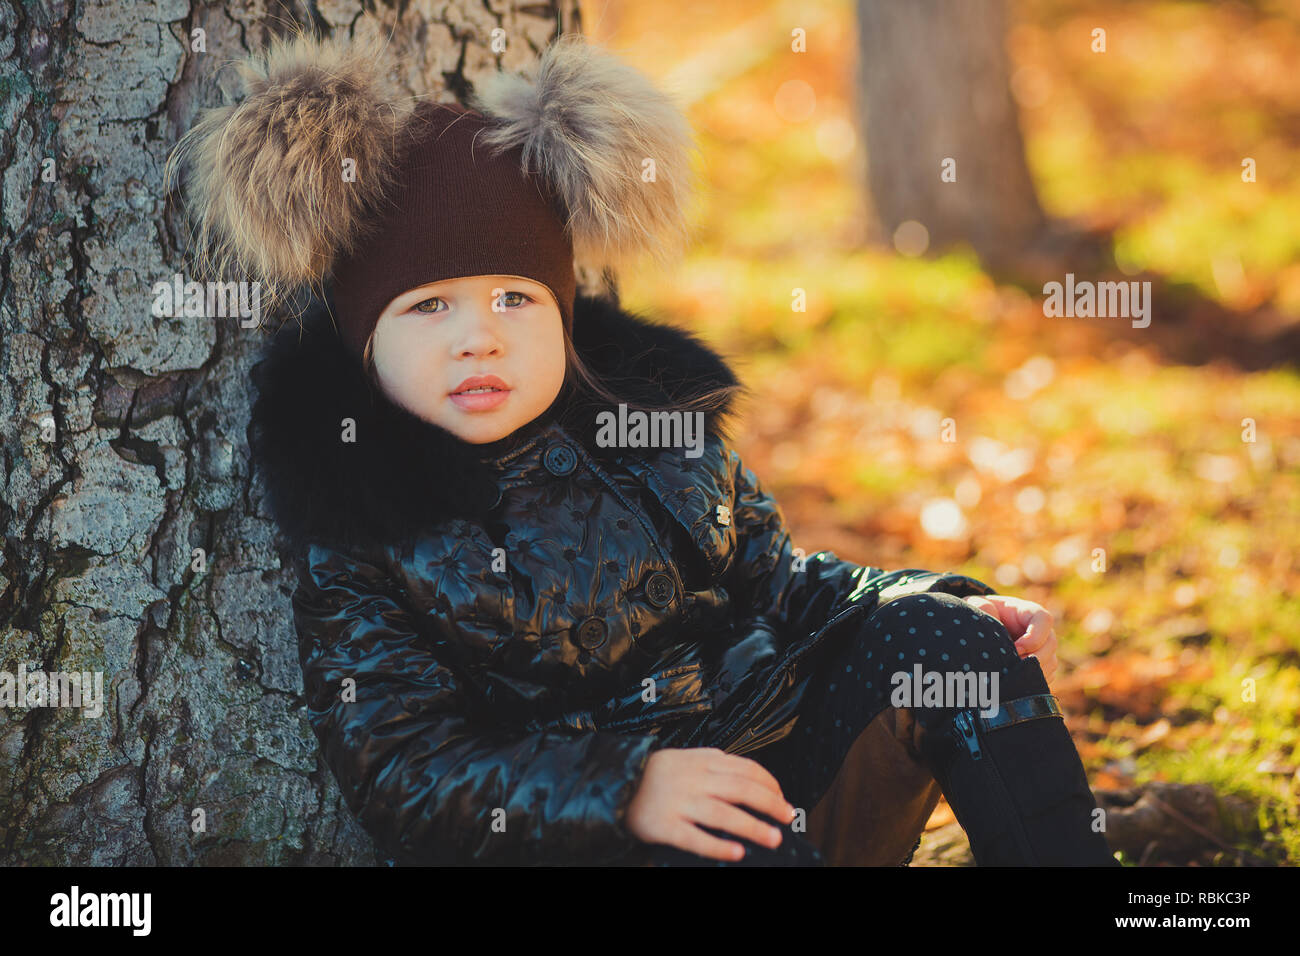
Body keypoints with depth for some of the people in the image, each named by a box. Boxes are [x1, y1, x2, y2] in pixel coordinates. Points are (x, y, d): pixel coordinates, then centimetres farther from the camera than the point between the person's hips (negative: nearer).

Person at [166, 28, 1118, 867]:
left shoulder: (656, 415, 7)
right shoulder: (354, 532, -7)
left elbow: (776, 582, 17)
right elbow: (400, 765, -13)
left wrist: (947, 606, 0)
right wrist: (623, 787, -26)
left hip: (772, 749, 6)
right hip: (583, 835, -5)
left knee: (933, 635, -13)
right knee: (747, 846, -37)